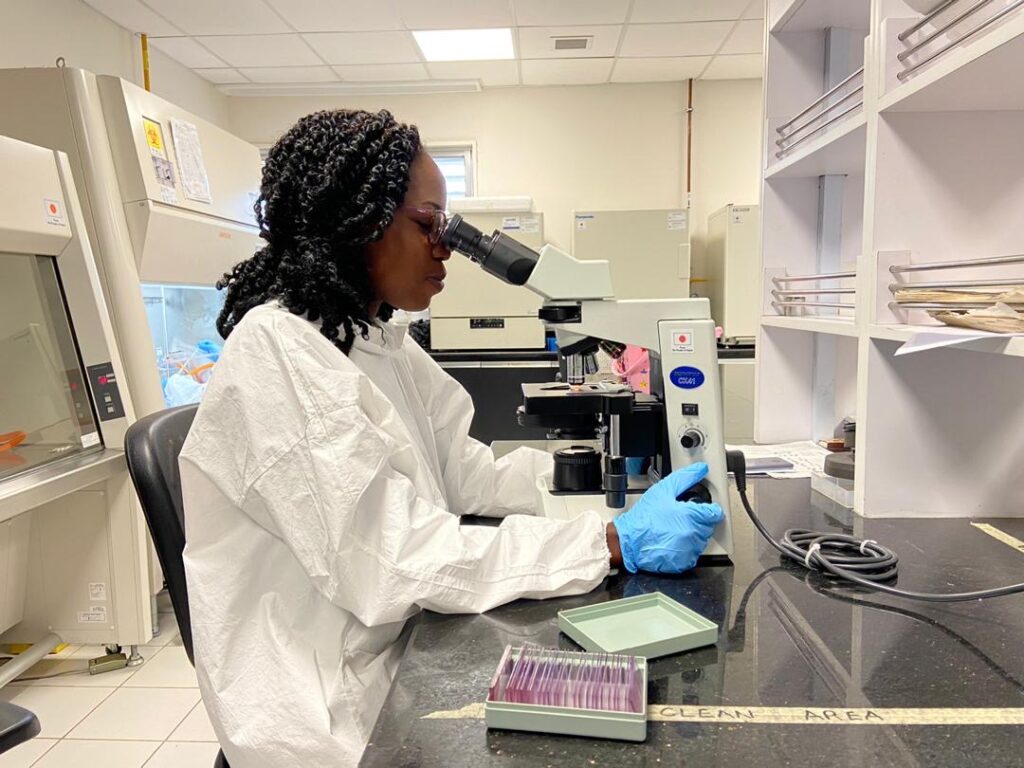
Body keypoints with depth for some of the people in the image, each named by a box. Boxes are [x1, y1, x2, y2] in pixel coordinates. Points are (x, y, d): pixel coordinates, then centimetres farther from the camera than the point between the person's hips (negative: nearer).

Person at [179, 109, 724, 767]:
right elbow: (391, 561, -26)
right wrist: (615, 543, -26)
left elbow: (469, 478, 3)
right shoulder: (276, 351, -21)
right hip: (331, 706, -6)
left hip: (400, 650, 7)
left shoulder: (383, 344, 6)